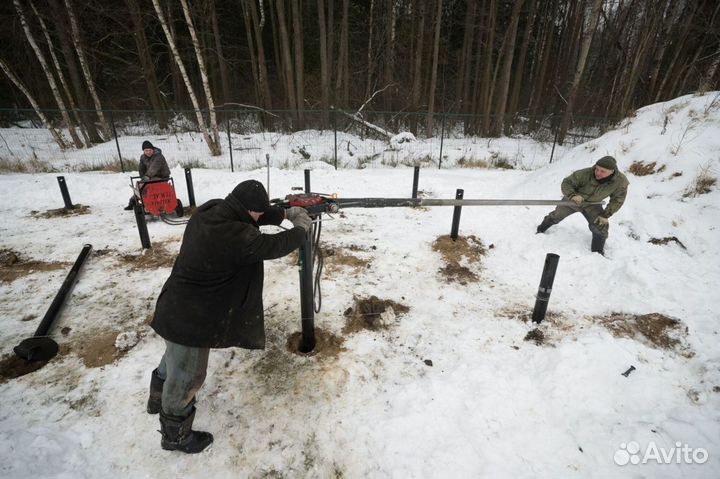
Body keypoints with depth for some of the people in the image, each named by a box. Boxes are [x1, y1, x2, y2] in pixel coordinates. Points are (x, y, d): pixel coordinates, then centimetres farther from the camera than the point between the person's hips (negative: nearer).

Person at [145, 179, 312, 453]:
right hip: (190, 319, -9)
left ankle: (159, 399, 61)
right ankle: (176, 435, 40)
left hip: (177, 309, 9)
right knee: (186, 377, 14)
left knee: (174, 361, 33)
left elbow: (250, 216, 6)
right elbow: (275, 246, -23)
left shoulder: (210, 210, -7)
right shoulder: (235, 236, -33)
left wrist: (286, 212, 3)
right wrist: (302, 228, -5)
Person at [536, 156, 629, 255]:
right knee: (555, 217, 14)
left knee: (601, 226, -10)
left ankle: (598, 253, 11)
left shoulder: (621, 182, -28)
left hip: (592, 204, 1)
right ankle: (540, 230, 43)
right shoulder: (585, 174, -38)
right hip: (571, 201, -1)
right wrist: (572, 195, -45)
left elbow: (617, 200, -13)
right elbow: (566, 183, -26)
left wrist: (605, 215, -17)